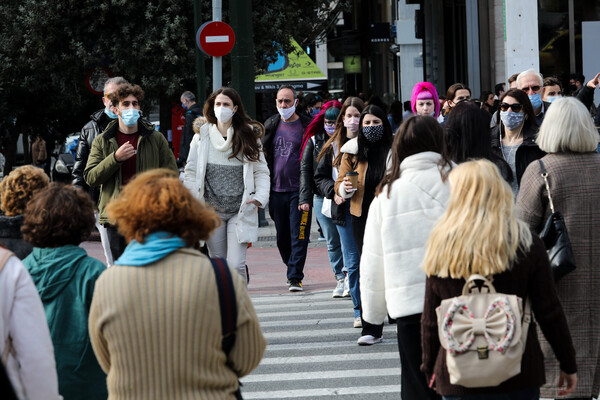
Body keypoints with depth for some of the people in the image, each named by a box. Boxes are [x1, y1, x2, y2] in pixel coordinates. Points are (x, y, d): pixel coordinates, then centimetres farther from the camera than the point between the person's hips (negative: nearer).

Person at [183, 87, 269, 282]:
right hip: (212, 210, 1)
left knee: (236, 265, -12)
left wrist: (260, 196, -12)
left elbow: (261, 171, 5)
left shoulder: (248, 136, 2)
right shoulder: (201, 137, 3)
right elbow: (191, 172, 6)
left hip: (240, 211, -1)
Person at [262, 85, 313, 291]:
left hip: (299, 189, -4)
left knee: (299, 235, -7)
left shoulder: (307, 126, -2)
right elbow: (263, 156, 17)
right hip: (276, 189, 5)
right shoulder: (271, 125, 11)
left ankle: (295, 277, -6)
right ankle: (292, 268, 29)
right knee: (282, 237, 11)